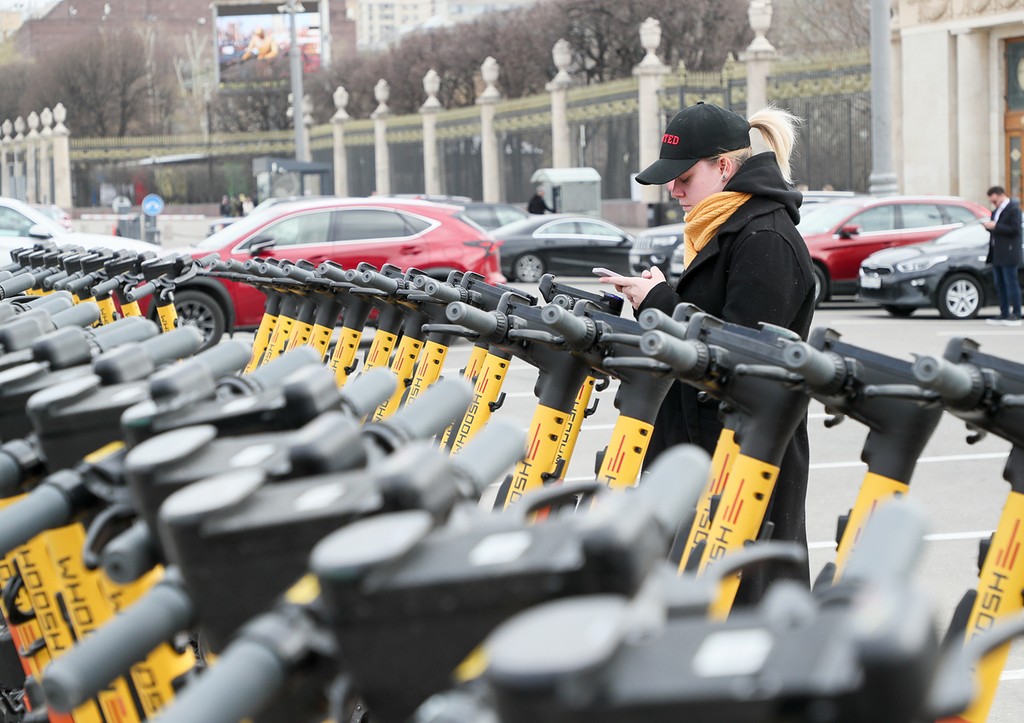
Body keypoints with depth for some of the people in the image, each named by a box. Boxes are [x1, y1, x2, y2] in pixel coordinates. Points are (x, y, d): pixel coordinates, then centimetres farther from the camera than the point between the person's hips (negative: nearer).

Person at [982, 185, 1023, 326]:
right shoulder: (996, 210, 17)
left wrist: (995, 227, -19)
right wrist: (988, 226, 2)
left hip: (1008, 255, -9)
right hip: (997, 255, 9)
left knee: (1011, 284, -6)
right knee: (1000, 286, 10)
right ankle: (1004, 315, 16)